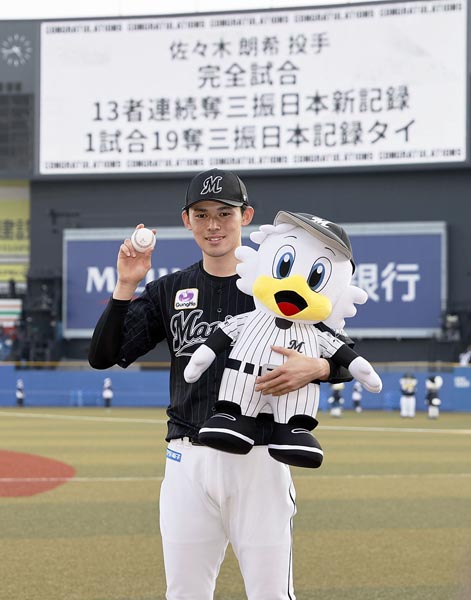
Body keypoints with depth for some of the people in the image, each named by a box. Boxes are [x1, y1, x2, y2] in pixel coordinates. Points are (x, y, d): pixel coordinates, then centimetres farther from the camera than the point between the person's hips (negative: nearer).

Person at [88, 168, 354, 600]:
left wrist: (312, 368, -22)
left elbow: (347, 362, 1)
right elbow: (102, 356, 3)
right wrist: (125, 286, -10)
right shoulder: (169, 292, 11)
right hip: (188, 462, 3)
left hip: (260, 462, -3)